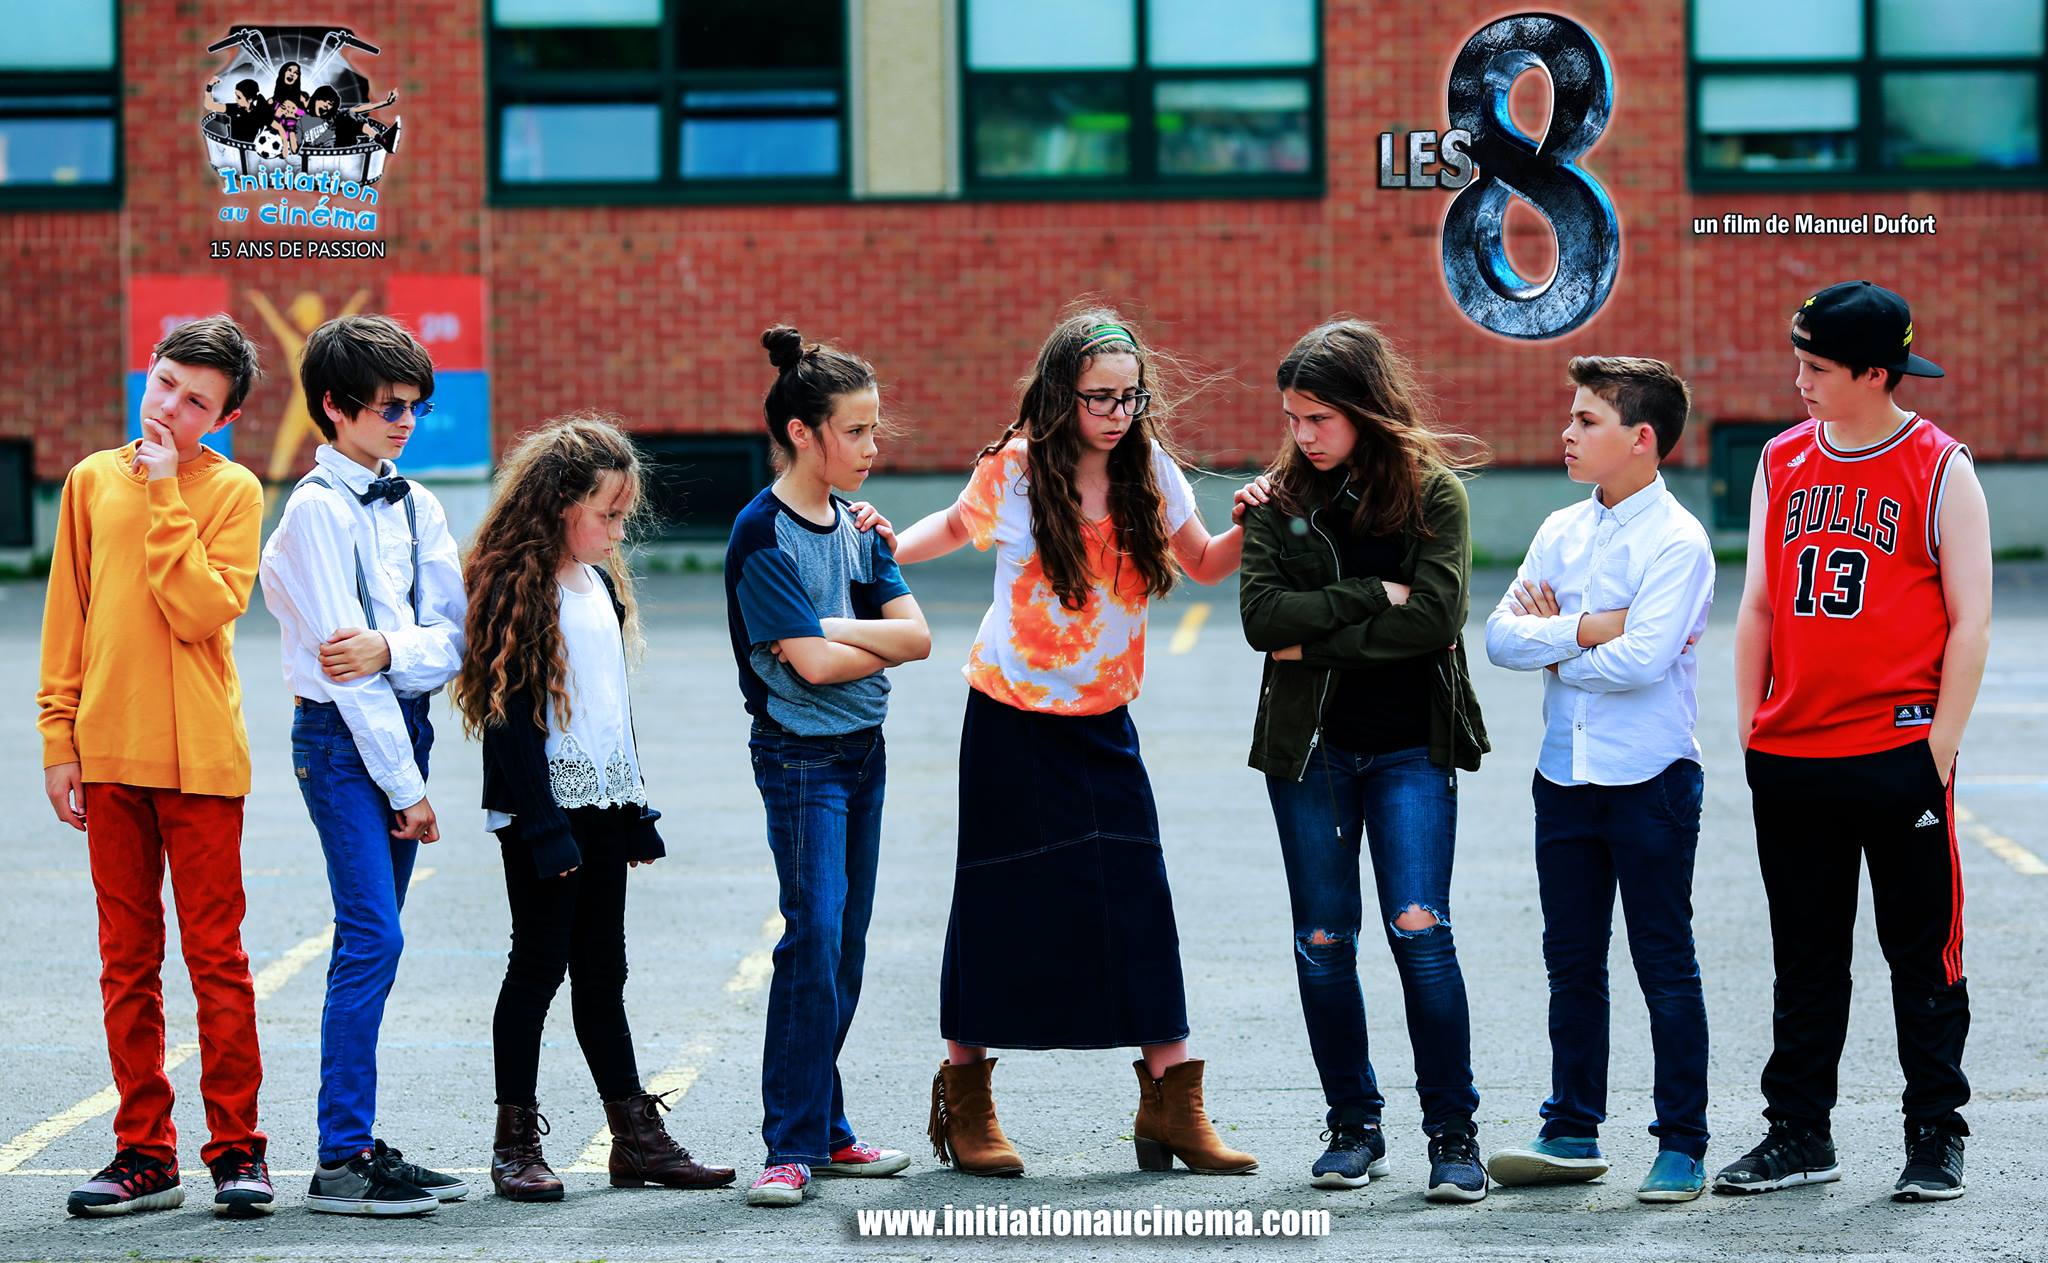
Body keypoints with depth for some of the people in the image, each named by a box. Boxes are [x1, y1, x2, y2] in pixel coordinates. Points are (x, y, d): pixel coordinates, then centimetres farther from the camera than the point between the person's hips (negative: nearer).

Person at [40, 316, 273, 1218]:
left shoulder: (233, 492, -2)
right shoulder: (92, 481, 9)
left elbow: (202, 612, -15)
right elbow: (66, 623, 12)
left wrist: (163, 500, -13)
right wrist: (59, 737, 6)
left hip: (200, 756, -4)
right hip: (110, 753, 4)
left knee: (216, 956, -1)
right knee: (127, 960, 7)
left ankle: (236, 1150, 5)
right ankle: (144, 1154, 12)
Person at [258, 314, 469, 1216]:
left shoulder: (416, 506, 12)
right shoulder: (317, 508, -10)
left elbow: (456, 635, 5)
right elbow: (340, 656, -13)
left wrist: (391, 649, -18)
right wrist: (407, 787, -13)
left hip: (400, 723, 7)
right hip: (342, 735, -7)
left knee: (369, 942, 9)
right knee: (372, 938, -13)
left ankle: (359, 1144, 13)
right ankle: (340, 1163, -11)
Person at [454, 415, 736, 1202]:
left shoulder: (601, 583, 12)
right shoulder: (514, 587, -13)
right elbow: (511, 715, -17)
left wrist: (636, 810, 19)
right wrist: (543, 828, -20)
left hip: (603, 806, 8)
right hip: (544, 811, -8)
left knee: (602, 972, 11)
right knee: (540, 965, -3)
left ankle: (636, 1137, 15)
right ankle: (516, 1144, 4)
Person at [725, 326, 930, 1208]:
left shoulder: (856, 527, 10)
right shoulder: (764, 535, -12)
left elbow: (916, 635, 1)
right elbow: (809, 661, -19)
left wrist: (840, 629, -13)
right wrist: (882, 643, -3)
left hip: (862, 749, 8)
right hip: (799, 754, -8)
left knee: (845, 944, 9)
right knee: (814, 933, -14)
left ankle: (825, 1131, 16)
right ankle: (792, 1145, -12)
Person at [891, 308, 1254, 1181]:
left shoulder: (1150, 471, -2)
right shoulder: (1013, 470, -8)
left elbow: (1201, 564, 11)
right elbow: (958, 526, 13)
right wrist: (889, 548, -5)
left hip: (1102, 723, 2)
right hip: (1011, 716, -2)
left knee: (1138, 898, -5)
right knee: (996, 904, 3)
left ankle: (1171, 1106, 1)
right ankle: (964, 1100, 17)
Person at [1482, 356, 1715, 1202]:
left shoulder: (1676, 542, -11)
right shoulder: (1560, 532, 9)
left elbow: (1643, 658, -22)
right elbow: (1501, 636, 1)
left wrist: (1554, 647, -7)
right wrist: (1587, 630, -14)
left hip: (1650, 778, -6)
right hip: (1566, 775, 6)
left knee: (1665, 967, 0)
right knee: (1572, 965, 13)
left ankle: (1682, 1146, 5)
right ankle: (1572, 1133, 21)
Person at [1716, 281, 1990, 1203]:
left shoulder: (1940, 469, -4)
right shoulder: (1783, 462, 9)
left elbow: (1969, 622, -4)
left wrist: (1939, 748, -10)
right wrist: (1750, 728, 9)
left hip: (1899, 755, -4)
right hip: (1790, 759, 4)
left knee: (1921, 953, 2)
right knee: (1805, 957, 11)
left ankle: (1935, 1138, 10)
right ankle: (1799, 1134, 18)